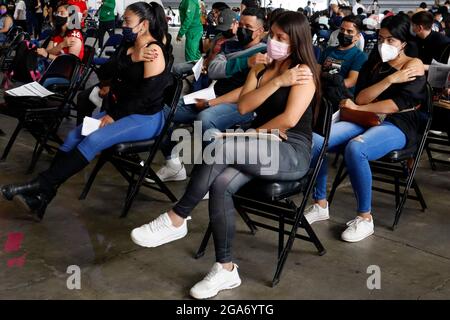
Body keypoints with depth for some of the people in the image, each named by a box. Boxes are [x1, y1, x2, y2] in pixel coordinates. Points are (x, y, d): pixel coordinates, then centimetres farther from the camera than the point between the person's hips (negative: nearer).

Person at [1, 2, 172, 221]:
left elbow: (148, 95, -20)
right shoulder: (127, 46, 14)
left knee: (93, 141, -27)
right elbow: (105, 72, 8)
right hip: (119, 111, 8)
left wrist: (114, 116, -19)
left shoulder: (154, 51, -14)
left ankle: (41, 185, -24)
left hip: (145, 118, -8)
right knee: (74, 136, -11)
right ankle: (41, 196, -18)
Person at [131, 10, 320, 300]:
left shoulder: (303, 72, -3)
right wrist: (277, 83, -10)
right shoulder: (260, 70, 18)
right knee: (220, 184, -25)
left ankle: (176, 219, -22)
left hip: (292, 153, -6)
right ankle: (226, 269, -18)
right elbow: (243, 106, 0)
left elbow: (289, 119, -17)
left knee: (222, 147, -32)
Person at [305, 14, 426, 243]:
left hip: (397, 126, -5)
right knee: (314, 141, -20)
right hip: (366, 120, 5)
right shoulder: (373, 64, 16)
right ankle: (320, 205, -5)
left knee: (355, 149, -38)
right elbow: (360, 98, 1)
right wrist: (390, 79, -11)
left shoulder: (414, 66, 1)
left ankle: (365, 218, -22)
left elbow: (400, 104, -13)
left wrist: (358, 108, -7)